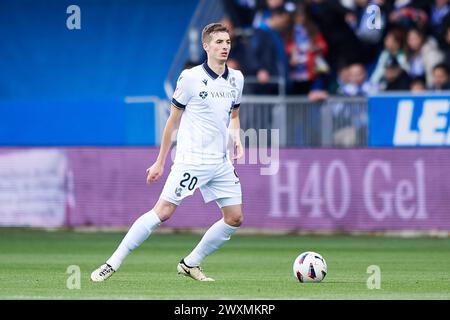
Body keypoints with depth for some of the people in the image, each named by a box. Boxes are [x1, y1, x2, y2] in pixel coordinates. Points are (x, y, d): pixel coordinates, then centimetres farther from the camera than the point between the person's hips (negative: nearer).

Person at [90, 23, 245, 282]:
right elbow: (173, 121, 0)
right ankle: (112, 265, -11)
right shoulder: (191, 78, -7)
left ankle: (191, 264, 17)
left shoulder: (236, 79, 9)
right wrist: (160, 163, 2)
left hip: (222, 162, 6)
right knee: (163, 212, -15)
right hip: (191, 160, -6)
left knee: (235, 218, 2)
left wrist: (237, 140, 3)